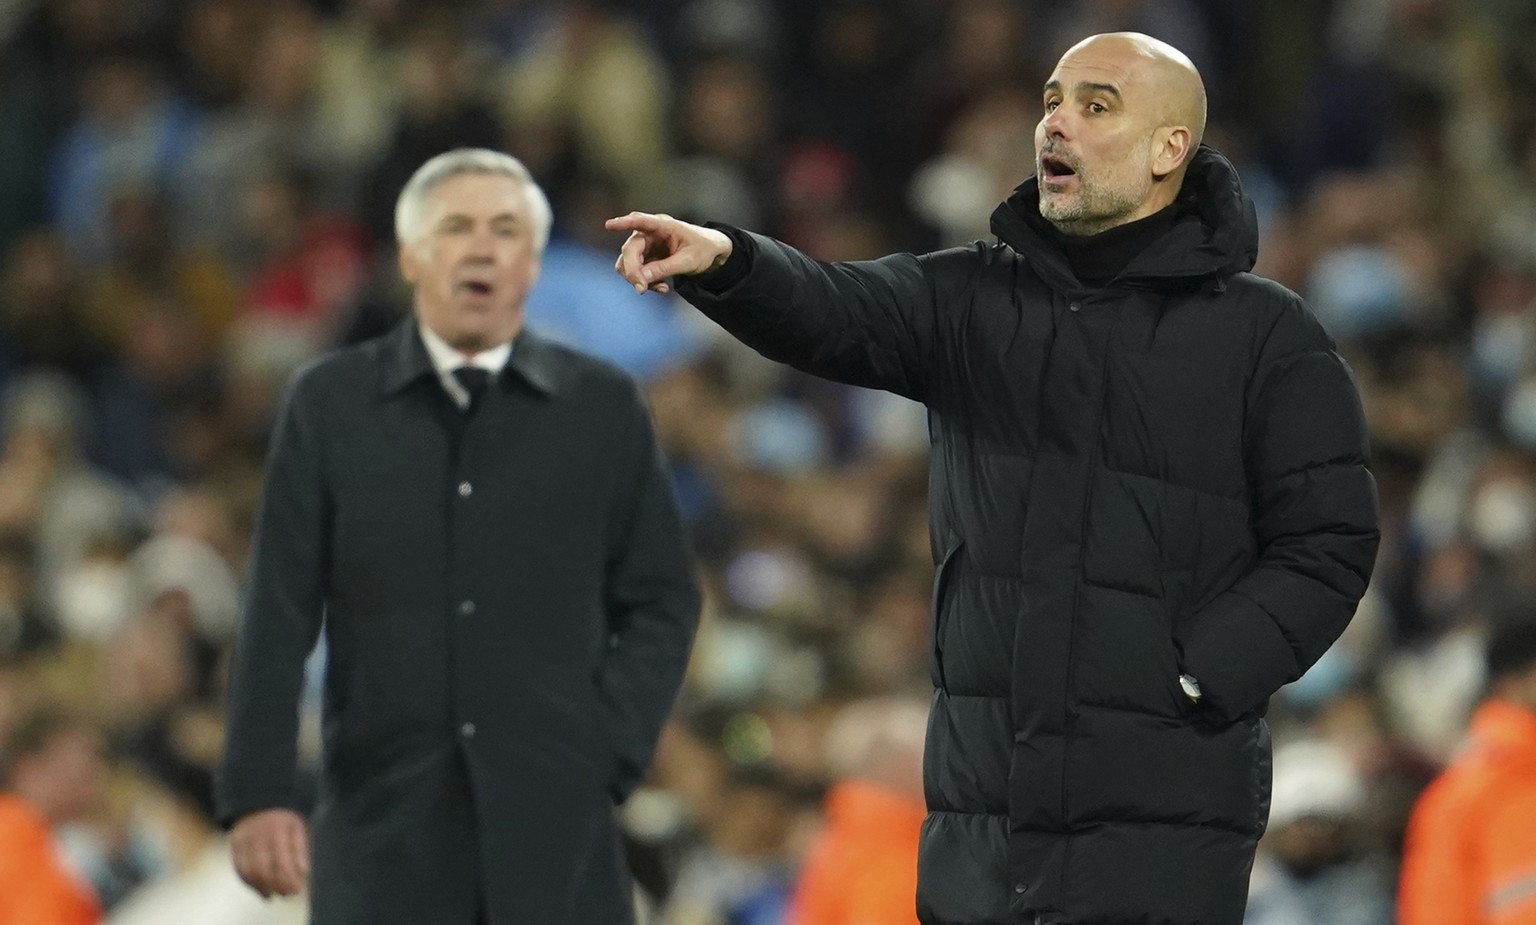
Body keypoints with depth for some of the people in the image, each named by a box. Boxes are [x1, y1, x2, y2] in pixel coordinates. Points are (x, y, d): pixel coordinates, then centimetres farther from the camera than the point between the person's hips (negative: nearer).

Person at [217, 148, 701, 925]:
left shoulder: (602, 407, 8)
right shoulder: (329, 403, 6)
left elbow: (660, 603, 11)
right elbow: (278, 617, 3)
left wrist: (608, 746, -2)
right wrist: (259, 792, -4)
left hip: (553, 822, 0)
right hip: (382, 822, 0)